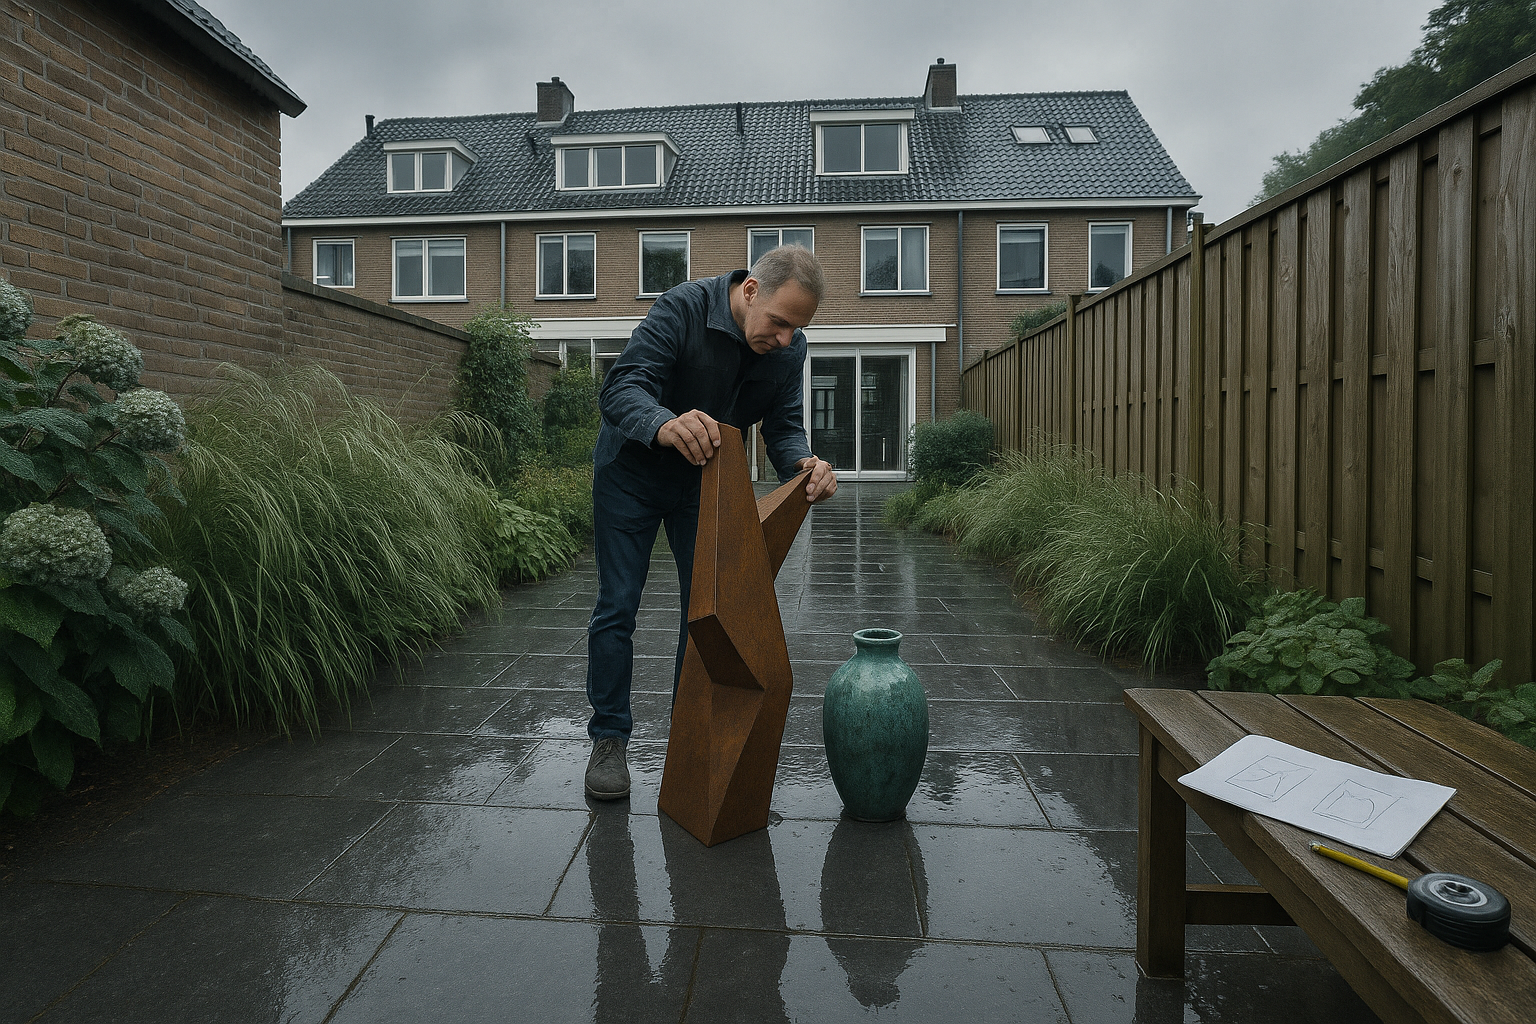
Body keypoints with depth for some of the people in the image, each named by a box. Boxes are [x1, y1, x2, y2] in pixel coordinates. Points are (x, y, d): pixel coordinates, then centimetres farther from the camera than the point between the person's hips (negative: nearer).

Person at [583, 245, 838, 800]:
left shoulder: (790, 349, -13)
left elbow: (783, 425, -10)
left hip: (705, 481, 4)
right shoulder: (684, 308, -28)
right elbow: (620, 387, -35)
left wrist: (805, 464, -33)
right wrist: (665, 425, -57)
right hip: (632, 471, -4)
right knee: (617, 607, -2)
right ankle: (609, 738, 13)